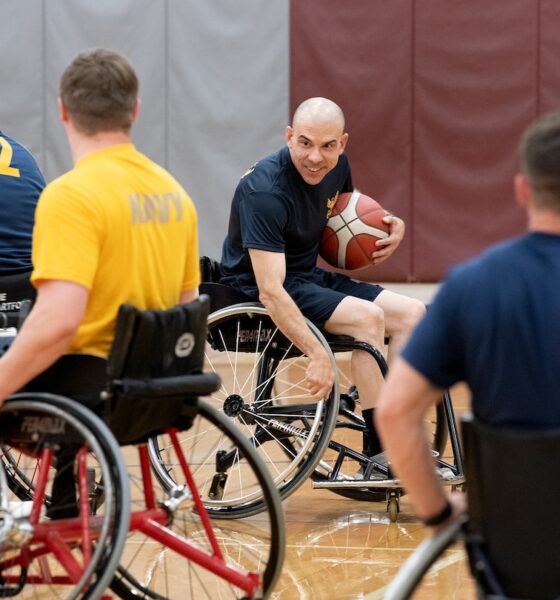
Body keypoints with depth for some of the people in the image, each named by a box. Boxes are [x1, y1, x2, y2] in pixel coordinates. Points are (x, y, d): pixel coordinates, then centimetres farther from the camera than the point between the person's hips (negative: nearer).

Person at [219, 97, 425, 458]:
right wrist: (317, 355, -40)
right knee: (367, 317, -27)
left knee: (412, 314, -6)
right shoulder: (266, 191, -27)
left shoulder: (336, 166, -2)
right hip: (254, 289, -8)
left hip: (309, 276, 8)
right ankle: (378, 453, -22)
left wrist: (390, 226, -1)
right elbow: (270, 290, -33)